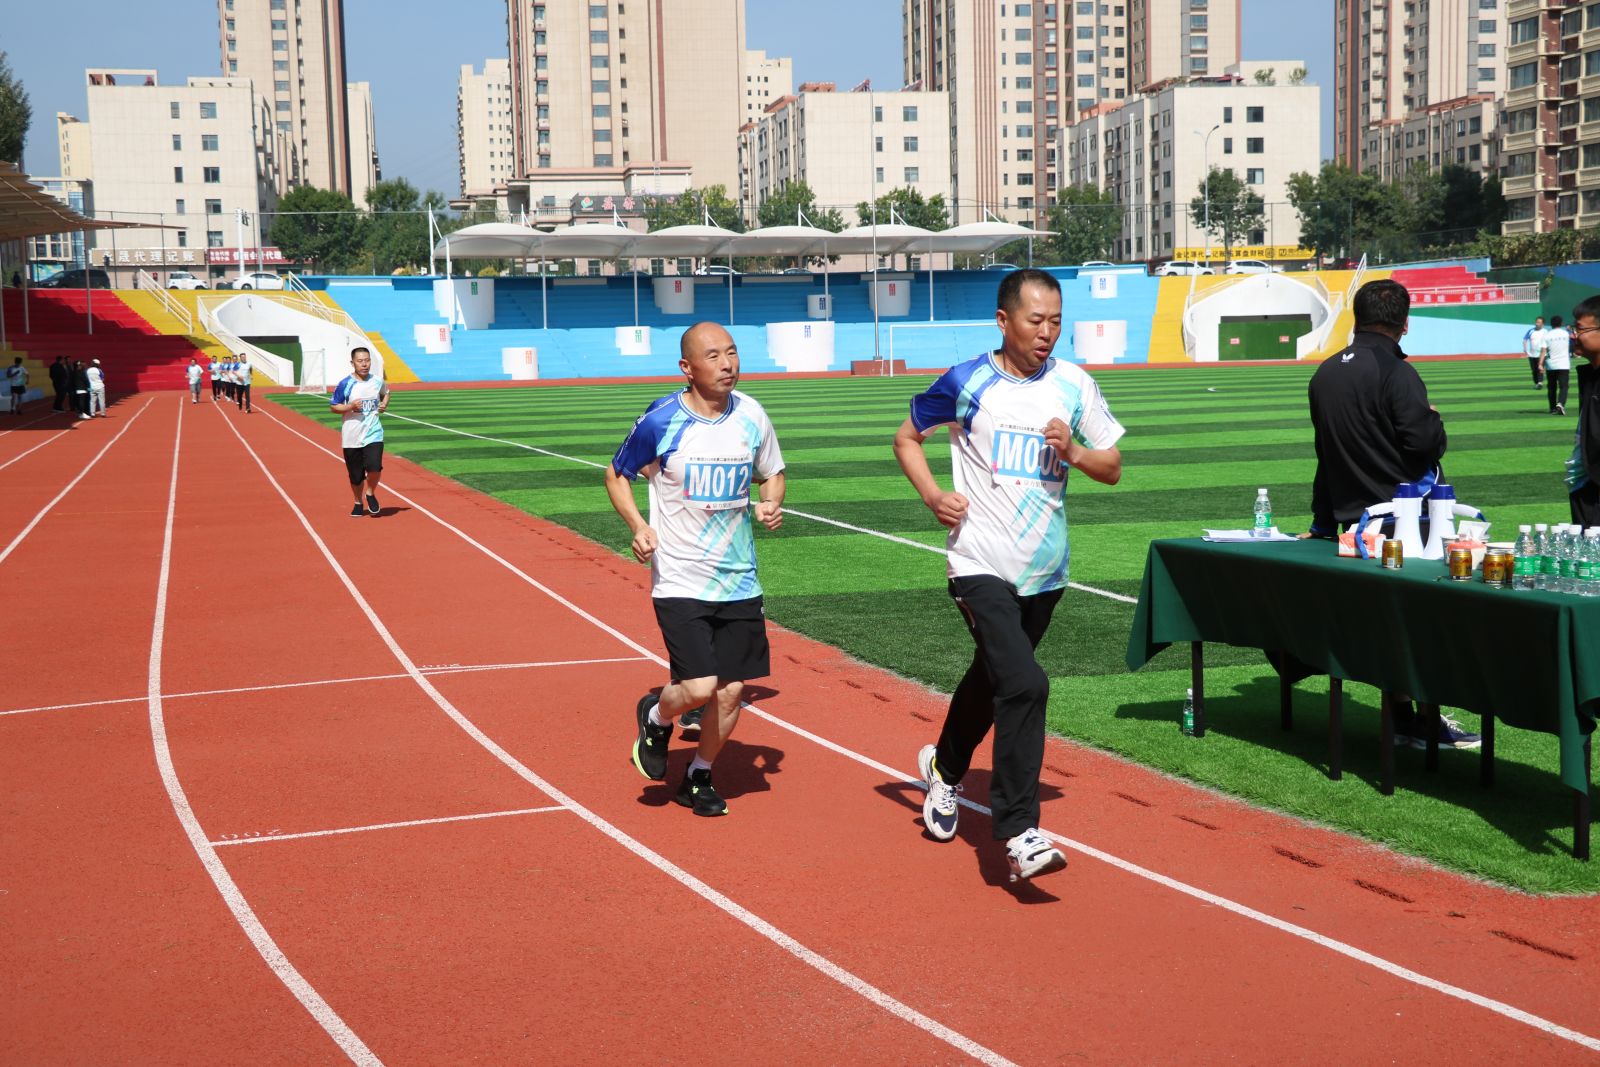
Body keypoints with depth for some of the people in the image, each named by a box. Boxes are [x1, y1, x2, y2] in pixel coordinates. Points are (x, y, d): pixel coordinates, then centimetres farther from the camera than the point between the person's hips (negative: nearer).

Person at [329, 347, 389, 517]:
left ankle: (371, 494, 10)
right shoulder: (345, 384, -7)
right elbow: (333, 406, -1)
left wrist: (384, 404, 4)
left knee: (375, 467, -19)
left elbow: (386, 392, 24)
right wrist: (350, 406, -18)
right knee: (356, 475, 9)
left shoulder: (377, 381, 2)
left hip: (374, 434, 1)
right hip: (352, 437, -1)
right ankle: (358, 503, 33)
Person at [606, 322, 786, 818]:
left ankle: (699, 777, 30)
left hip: (739, 580, 4)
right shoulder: (660, 421, -10)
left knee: (731, 689, 6)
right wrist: (638, 526, -13)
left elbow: (772, 474, 17)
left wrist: (772, 505, -6)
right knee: (699, 687, -16)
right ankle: (655, 717, 20)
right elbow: (616, 475, 4)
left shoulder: (752, 416, 1)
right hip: (680, 581, -4)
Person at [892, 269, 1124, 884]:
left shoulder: (1074, 385, 3)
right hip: (981, 564, -4)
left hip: (1045, 572, 5)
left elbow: (1113, 469, 7)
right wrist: (933, 496, -8)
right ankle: (1018, 835, -15)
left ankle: (945, 768, 49)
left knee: (993, 679, 21)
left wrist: (1072, 452, -13)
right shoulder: (966, 383, -5)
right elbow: (907, 438, 8)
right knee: (1024, 685, -20)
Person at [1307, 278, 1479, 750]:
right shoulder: (1395, 372, -15)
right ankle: (1424, 723, 3)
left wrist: (1322, 521, 22)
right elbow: (1425, 442, -21)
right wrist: (1435, 420, 3)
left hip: (1347, 517, 7)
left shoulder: (1326, 373, 11)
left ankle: (1402, 718, 17)